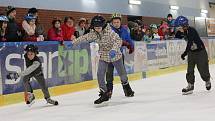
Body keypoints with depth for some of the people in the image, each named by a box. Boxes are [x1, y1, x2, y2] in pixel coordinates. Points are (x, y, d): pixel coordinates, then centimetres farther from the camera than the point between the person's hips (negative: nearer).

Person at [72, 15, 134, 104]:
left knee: (122, 73, 12)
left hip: (115, 55, -4)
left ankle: (127, 89, 41)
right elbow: (84, 38, 5)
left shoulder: (109, 32, -25)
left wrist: (114, 50, -48)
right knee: (100, 75, -10)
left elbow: (118, 40, -33)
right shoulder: (93, 34, -8)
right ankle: (104, 94, 2)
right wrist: (73, 42, 5)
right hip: (103, 57, 4)